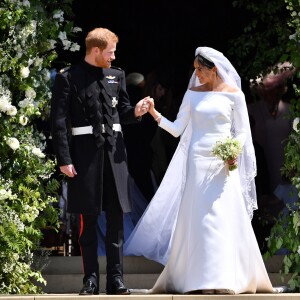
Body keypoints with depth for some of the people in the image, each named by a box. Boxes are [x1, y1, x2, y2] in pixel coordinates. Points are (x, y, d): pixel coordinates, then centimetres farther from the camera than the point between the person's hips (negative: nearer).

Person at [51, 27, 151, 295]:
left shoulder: (117, 76, 12)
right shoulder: (68, 79, -3)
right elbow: (59, 122, -6)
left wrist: (135, 112, -5)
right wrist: (64, 159, -11)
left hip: (114, 152, 4)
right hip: (85, 154, -4)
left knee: (116, 219, 4)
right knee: (89, 220, 2)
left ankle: (116, 279, 8)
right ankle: (91, 279, 7)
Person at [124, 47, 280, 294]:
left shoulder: (233, 94, 1)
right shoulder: (193, 93, 8)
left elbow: (242, 131, 3)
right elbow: (178, 129, 6)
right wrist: (156, 115, -7)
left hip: (224, 163, -2)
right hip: (198, 161, 2)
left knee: (226, 217, -6)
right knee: (197, 217, 0)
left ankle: (225, 278, -1)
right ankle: (198, 277, 4)